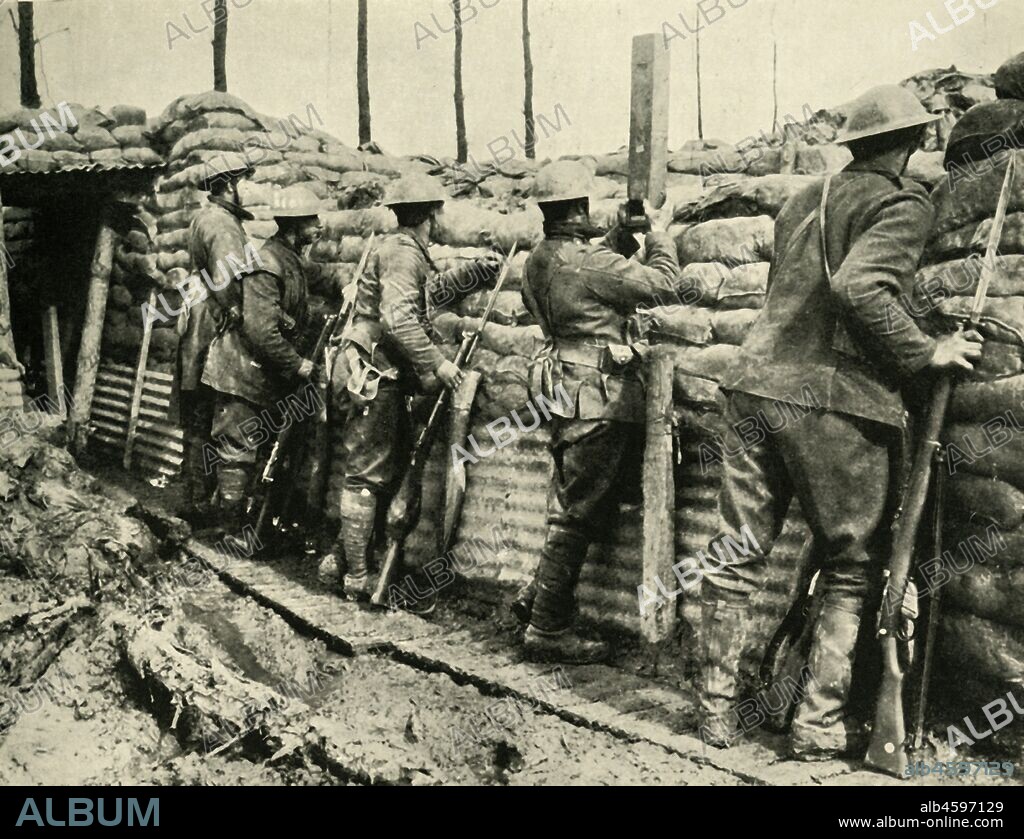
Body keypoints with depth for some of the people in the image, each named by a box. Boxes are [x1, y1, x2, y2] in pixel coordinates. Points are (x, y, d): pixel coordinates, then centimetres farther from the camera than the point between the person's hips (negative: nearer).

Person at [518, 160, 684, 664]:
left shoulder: (539, 261, 11)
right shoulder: (585, 261, -16)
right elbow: (662, 284, -11)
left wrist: (621, 238, 16)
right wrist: (657, 236, 4)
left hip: (565, 390, 9)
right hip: (598, 398, -9)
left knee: (571, 505, 21)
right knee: (578, 514, -4)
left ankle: (539, 598, 30)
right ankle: (547, 630, 2)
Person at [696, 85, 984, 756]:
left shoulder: (806, 200, 19)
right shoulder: (905, 205, -3)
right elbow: (859, 287, -19)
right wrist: (928, 353, -11)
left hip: (758, 385, 6)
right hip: (836, 400, -6)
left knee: (737, 555, 10)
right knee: (854, 568, 9)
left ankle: (718, 711, 18)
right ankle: (822, 725, 11)